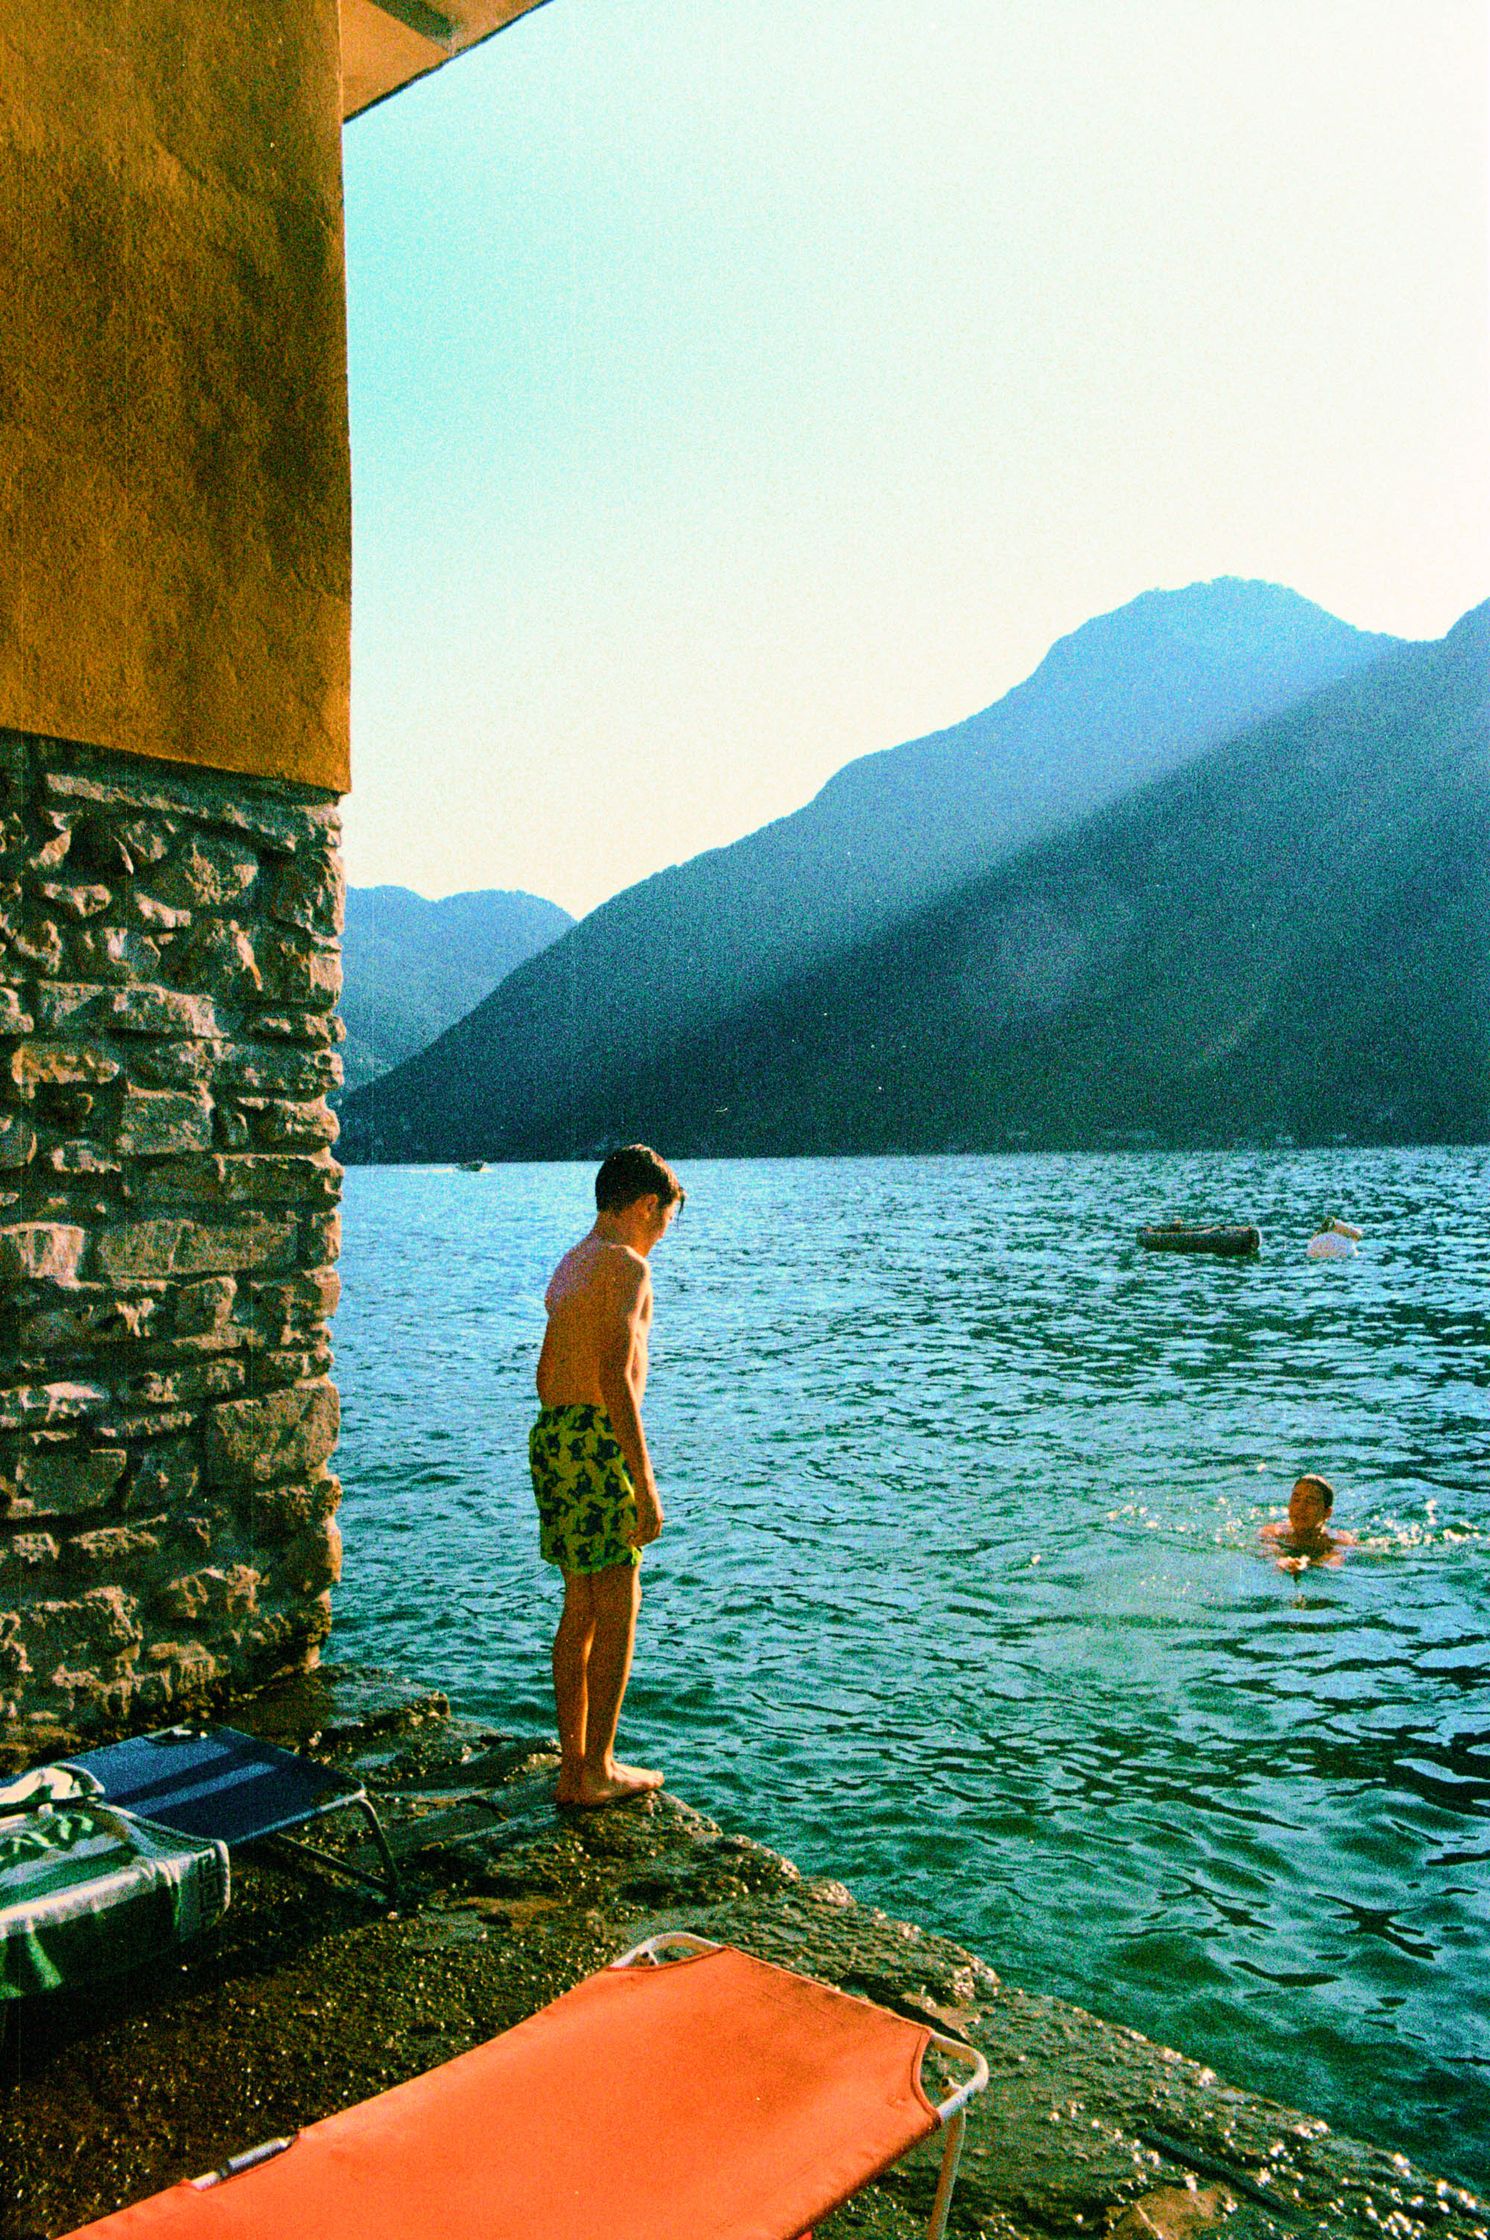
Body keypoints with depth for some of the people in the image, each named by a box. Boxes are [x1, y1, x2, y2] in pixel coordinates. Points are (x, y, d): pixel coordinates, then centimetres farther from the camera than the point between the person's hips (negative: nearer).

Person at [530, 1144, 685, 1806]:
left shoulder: (570, 1264, 18)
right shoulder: (626, 1265, -12)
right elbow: (616, 1378, -20)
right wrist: (645, 1486, -20)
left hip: (551, 1433, 9)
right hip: (599, 1439, -9)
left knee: (580, 1607, 16)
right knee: (618, 1609, 1)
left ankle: (573, 1758, 23)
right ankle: (594, 1770, 7)